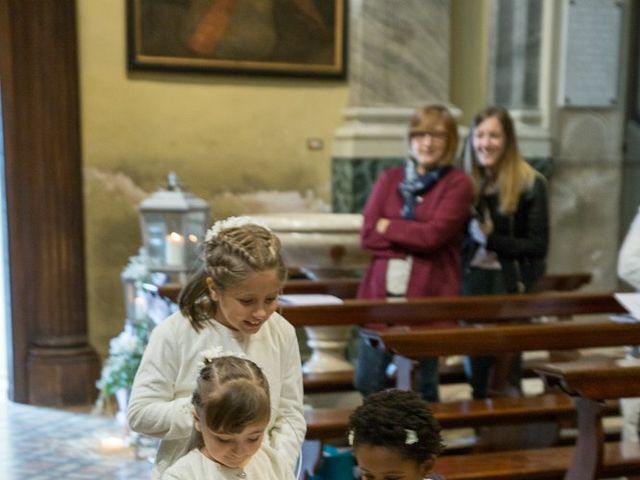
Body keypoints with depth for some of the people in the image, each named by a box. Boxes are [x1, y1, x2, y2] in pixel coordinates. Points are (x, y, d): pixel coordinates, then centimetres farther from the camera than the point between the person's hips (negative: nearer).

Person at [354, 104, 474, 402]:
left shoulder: (458, 184, -2)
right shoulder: (390, 179, 9)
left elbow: (433, 235, -15)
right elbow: (367, 235, -1)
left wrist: (388, 226, -3)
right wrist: (414, 239, -11)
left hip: (429, 295, -4)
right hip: (382, 291, 4)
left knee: (423, 388, 7)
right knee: (367, 383, 11)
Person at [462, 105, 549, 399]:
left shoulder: (530, 184, -6)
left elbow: (538, 245, -10)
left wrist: (491, 240, -15)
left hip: (510, 289, -4)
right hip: (471, 286, 5)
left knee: (503, 383, -1)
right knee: (476, 373, 13)